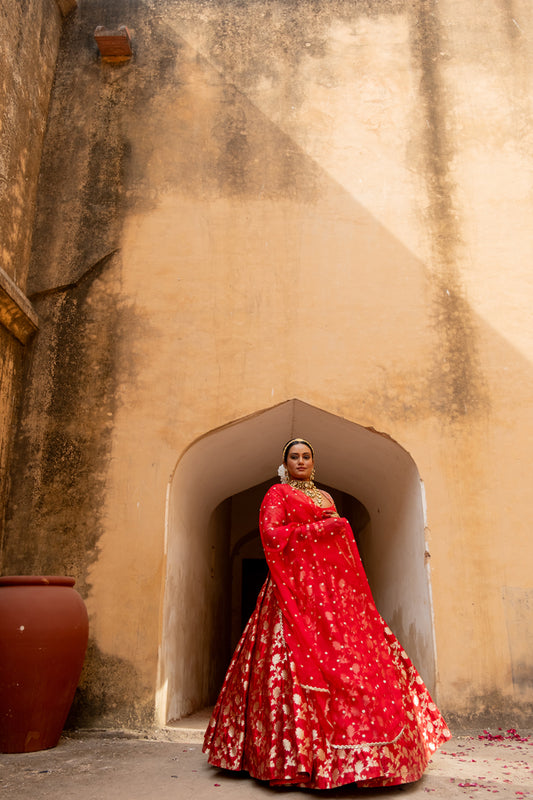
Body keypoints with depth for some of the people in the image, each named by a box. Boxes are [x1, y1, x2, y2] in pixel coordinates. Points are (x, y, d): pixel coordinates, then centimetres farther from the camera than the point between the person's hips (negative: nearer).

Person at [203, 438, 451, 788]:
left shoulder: (326, 497, 23)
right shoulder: (278, 493, 5)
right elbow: (271, 532, -9)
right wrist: (318, 529, -11)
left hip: (332, 585, 6)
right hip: (297, 583, -6)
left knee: (351, 655, -2)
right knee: (305, 660, -13)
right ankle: (298, 756, -5)